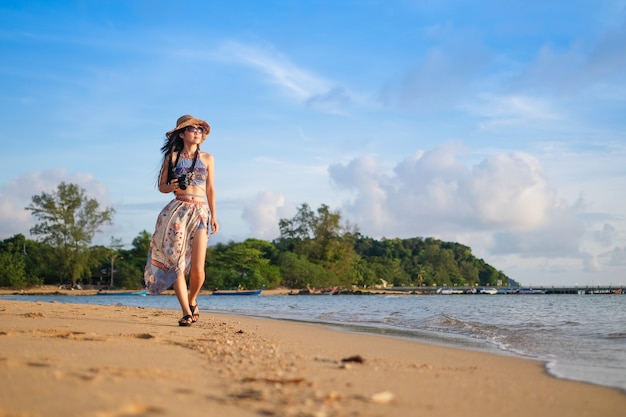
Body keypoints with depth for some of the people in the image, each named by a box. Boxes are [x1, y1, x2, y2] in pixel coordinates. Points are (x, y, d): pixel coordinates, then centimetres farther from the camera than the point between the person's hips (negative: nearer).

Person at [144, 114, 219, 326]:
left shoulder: (207, 158, 12)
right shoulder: (172, 157, 6)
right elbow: (161, 186, 9)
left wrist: (214, 215, 12)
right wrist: (172, 187, -14)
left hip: (201, 212, 1)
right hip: (178, 211, -1)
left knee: (197, 267, -8)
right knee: (176, 261, -7)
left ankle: (192, 301, 20)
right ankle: (186, 312, -3)